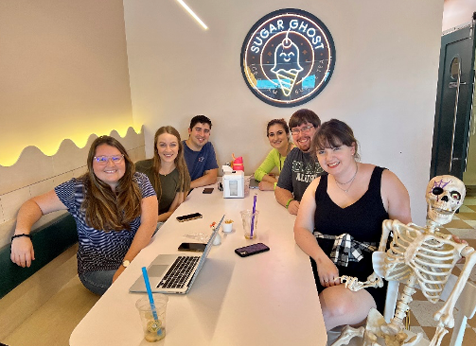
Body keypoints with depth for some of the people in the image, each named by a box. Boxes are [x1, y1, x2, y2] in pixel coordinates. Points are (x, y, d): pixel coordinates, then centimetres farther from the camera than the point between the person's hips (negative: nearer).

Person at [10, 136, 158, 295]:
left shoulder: (140, 182, -6)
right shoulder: (77, 189, -6)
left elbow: (149, 222, -15)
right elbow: (35, 204, 0)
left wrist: (127, 264, -24)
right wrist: (21, 234, -22)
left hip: (139, 256, 3)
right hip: (99, 269, -2)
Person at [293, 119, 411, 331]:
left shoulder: (384, 181, -2)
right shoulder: (318, 185, 9)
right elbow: (301, 229, 1)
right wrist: (322, 260, -17)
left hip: (366, 277, -2)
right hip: (320, 271, 3)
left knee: (337, 306, -32)